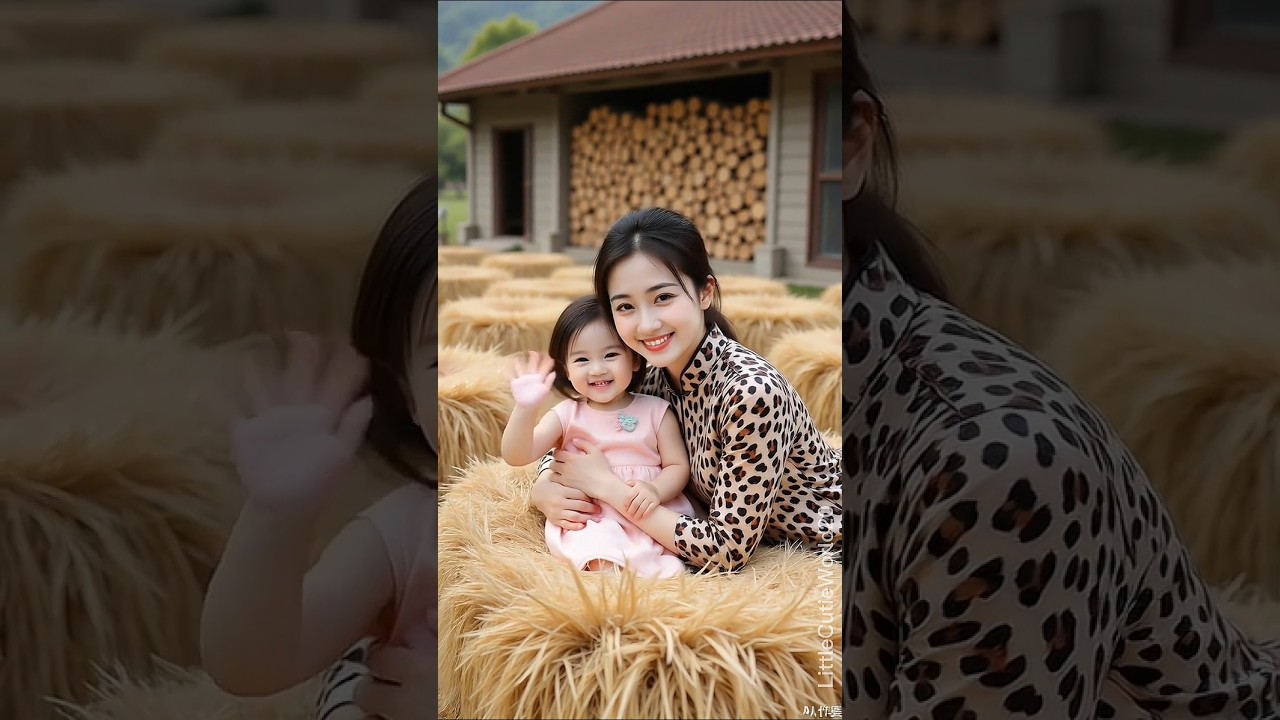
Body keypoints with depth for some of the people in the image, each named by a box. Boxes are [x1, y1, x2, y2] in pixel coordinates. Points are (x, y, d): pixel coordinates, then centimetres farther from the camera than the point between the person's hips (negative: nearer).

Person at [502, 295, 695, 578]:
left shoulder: (656, 411, 6)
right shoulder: (567, 414, 5)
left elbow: (678, 466, 3)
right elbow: (517, 457, -5)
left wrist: (655, 490, -20)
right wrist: (525, 409, -23)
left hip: (655, 514, 1)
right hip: (589, 521, -1)